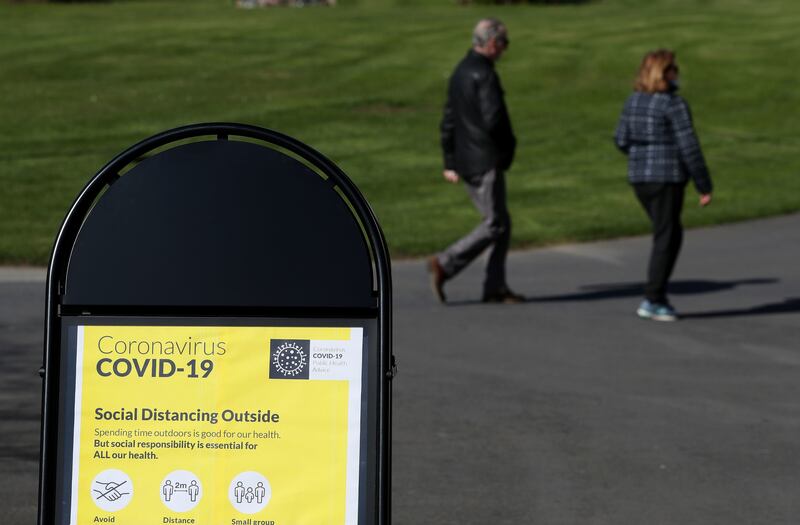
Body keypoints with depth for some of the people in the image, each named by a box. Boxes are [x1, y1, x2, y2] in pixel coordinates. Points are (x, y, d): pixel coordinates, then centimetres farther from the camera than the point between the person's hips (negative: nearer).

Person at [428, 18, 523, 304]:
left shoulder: (459, 73, 14)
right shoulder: (484, 75, -15)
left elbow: (448, 122, 16)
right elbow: (493, 120, -23)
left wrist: (449, 162, 18)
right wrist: (508, 145, -4)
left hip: (467, 160, 9)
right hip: (487, 162, -9)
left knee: (501, 224, 12)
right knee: (494, 224, -5)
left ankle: (496, 287, 10)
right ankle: (444, 264, -9)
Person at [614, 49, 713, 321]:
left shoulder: (633, 100, 8)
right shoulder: (674, 103, -13)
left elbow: (621, 140, 11)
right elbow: (689, 147, -14)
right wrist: (704, 186, -9)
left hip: (638, 176, 7)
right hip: (667, 177, -7)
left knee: (672, 235, 18)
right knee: (666, 238, 1)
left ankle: (658, 294, 16)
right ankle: (653, 301, 1)